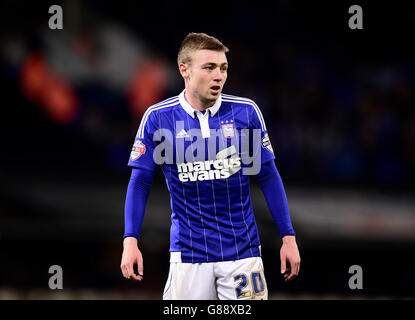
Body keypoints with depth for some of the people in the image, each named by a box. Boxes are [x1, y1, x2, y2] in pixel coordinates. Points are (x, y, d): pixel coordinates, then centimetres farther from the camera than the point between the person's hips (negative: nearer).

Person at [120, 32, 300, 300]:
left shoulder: (246, 112, 0)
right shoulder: (158, 118, -3)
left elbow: (269, 177, 7)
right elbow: (140, 182, 3)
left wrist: (288, 237, 4)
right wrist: (131, 240, -7)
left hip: (242, 247, 1)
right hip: (188, 254, -1)